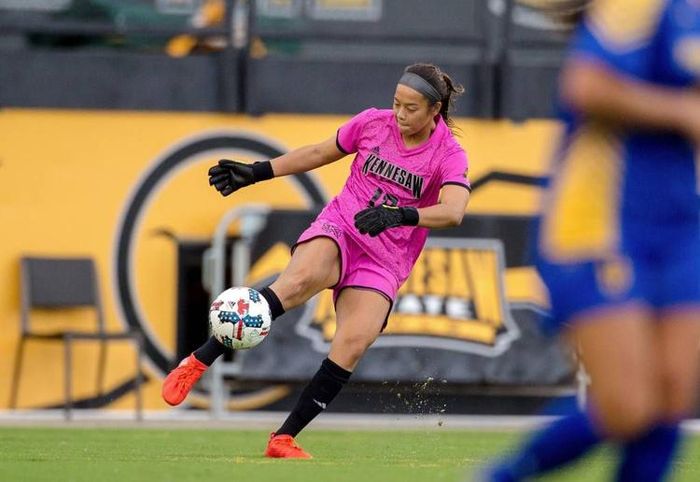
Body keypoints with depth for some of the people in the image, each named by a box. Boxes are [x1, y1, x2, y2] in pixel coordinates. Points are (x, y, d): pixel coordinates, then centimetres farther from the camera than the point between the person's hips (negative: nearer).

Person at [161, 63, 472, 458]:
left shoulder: (449, 155, -6)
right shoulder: (373, 123, 3)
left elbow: (453, 211, -23)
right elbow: (320, 153, 18)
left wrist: (401, 215, -39)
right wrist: (256, 172, 17)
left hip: (384, 262, 0)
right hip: (339, 229, 0)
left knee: (354, 343, -24)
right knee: (301, 279, -35)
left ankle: (285, 439, -13)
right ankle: (197, 364, -36)